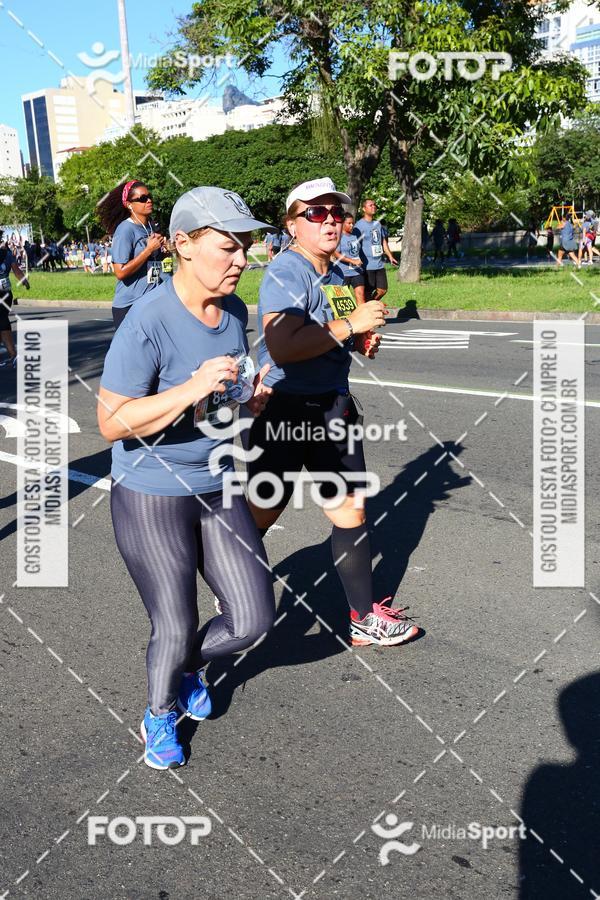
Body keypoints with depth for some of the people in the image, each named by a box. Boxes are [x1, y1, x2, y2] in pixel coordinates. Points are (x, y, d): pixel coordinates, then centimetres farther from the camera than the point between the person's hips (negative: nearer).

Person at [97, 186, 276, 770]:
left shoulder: (235, 311, 0)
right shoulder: (148, 321, -22)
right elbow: (112, 422, -22)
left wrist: (251, 399, -4)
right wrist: (191, 389, -33)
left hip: (217, 488, 6)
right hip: (150, 497, -6)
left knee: (254, 618, 8)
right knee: (175, 629, 9)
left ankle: (190, 666, 41)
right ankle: (159, 715, 42)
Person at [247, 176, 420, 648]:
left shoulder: (338, 274, 12)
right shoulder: (287, 273, -17)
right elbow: (282, 347, -32)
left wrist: (363, 340, 6)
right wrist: (350, 324, -24)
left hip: (333, 406, 8)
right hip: (286, 411, -8)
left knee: (351, 510, 11)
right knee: (260, 516, 4)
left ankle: (365, 618, 24)